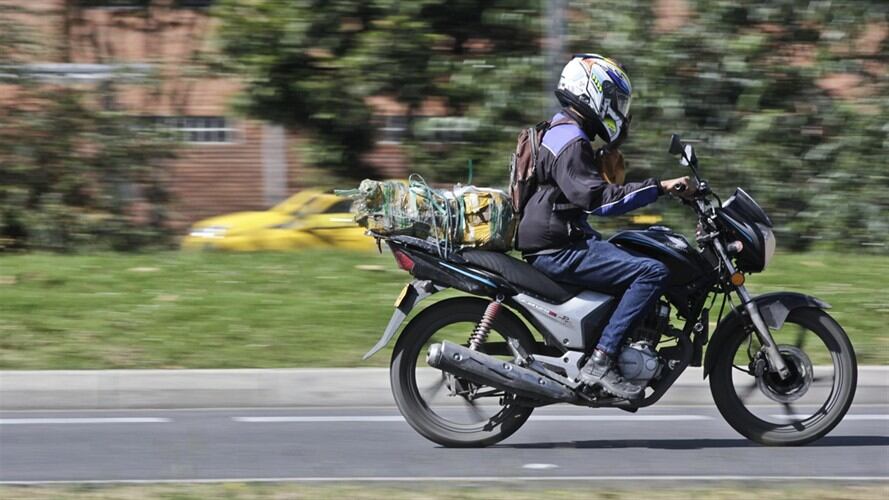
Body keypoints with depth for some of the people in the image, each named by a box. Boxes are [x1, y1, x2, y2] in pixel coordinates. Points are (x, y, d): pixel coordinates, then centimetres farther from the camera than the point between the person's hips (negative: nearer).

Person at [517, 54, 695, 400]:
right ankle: (601, 361, -25)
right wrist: (660, 188, -27)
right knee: (653, 273, -22)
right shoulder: (570, 142, -15)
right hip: (559, 250, -11)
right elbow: (598, 199, -26)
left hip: (570, 239, 11)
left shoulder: (568, 134, 19)